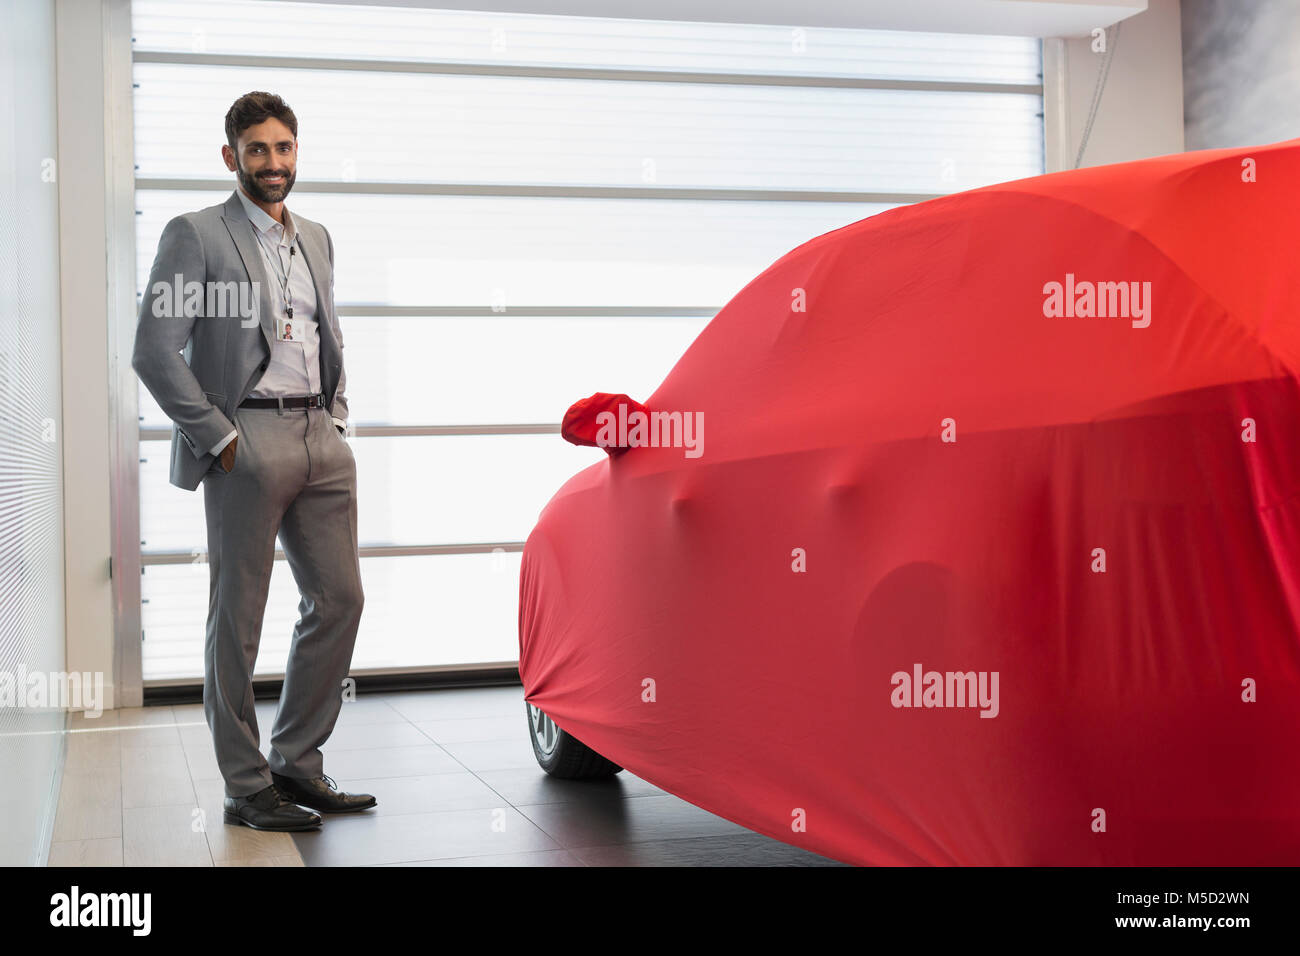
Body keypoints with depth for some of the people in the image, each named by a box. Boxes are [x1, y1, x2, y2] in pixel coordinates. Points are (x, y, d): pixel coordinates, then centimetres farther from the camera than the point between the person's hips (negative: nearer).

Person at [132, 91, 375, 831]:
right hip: (248, 443, -6)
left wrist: (338, 419, 15)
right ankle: (247, 787, 10)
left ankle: (297, 761, 19)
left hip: (320, 439, 7)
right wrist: (219, 437, -12)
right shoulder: (196, 235, -3)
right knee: (238, 618, 0)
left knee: (340, 598, 6)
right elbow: (155, 352, -10)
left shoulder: (317, 239, 18)